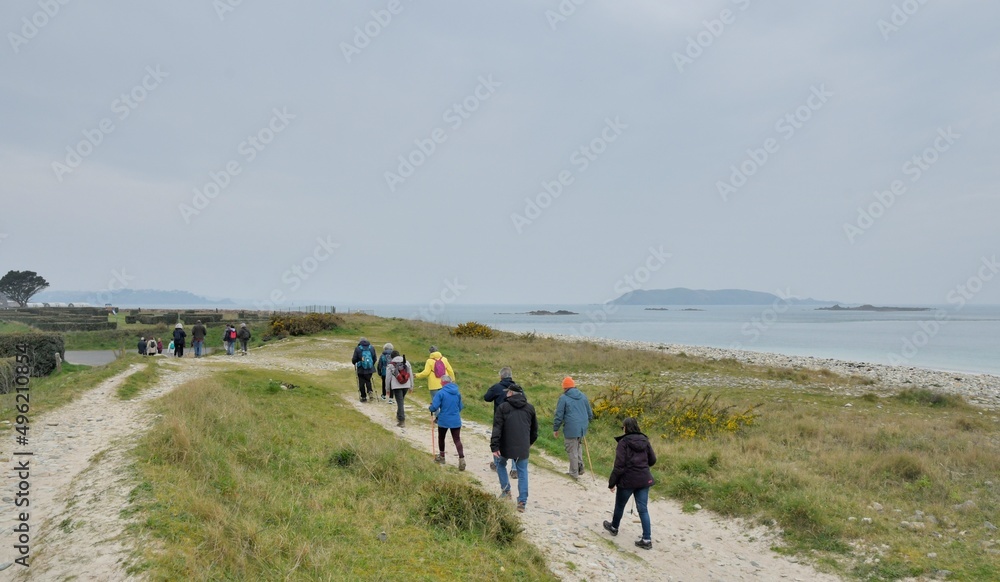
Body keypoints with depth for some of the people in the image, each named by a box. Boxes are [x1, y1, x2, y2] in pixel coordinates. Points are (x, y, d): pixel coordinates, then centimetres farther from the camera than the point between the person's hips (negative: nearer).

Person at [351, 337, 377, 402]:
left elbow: (354, 359, -7)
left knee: (361, 383, 7)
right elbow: (375, 358, 7)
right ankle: (370, 391, -1)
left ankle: (364, 397, 11)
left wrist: (354, 363, 16)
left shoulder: (357, 349, -8)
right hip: (370, 369, 3)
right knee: (368, 381, 21)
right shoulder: (372, 348, 2)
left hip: (361, 370, -3)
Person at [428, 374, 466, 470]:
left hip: (444, 420, -3)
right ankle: (462, 459, -14)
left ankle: (442, 457, 37)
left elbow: (434, 407, -17)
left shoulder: (440, 393, -14)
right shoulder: (457, 393, 3)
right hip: (456, 421, 3)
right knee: (457, 440, 3)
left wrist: (429, 408, 5)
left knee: (441, 438, 21)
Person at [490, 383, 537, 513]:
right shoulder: (530, 408, 7)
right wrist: (530, 442, 32)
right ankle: (522, 502, 6)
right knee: (522, 472, 9)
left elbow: (497, 428, -12)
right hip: (523, 448, 3)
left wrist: (494, 447, -12)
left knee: (500, 463, 24)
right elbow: (534, 428, 17)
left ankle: (506, 490, 17)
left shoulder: (503, 407, -6)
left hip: (506, 446, -2)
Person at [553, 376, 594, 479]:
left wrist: (555, 429, 2)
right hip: (582, 428, 6)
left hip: (570, 429, -6)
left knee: (572, 450, 5)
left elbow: (559, 415, -7)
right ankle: (580, 466, 19)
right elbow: (590, 413, 16)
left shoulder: (563, 398, -8)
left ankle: (574, 473, 13)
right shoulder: (583, 396, 9)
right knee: (578, 447, 25)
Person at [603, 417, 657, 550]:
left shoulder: (624, 442, -13)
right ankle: (646, 539, 3)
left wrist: (612, 482, -8)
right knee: (643, 509, 7)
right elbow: (652, 460, 11)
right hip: (644, 480, 4)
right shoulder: (645, 441, 3)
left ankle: (614, 527, 40)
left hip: (628, 480, -4)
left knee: (620, 505, 19)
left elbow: (619, 464, -16)